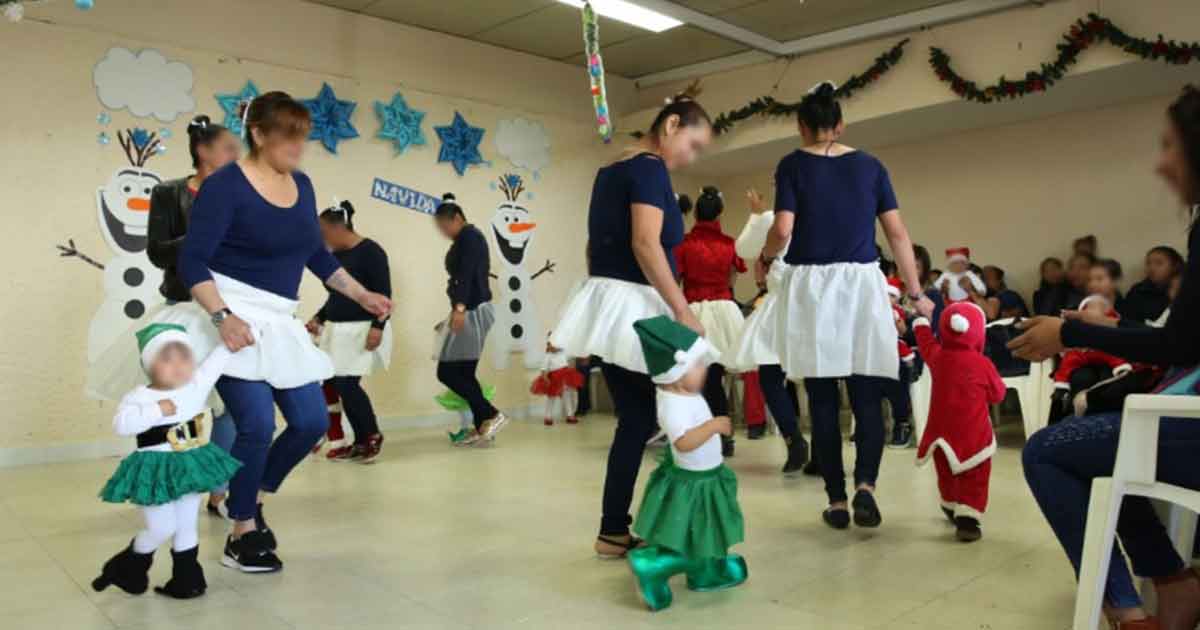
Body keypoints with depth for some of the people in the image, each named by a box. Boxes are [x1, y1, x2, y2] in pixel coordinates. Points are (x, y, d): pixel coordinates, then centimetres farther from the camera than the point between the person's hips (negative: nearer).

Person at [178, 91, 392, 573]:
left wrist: (362, 296, 16)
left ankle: (253, 501, 29)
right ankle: (241, 535, 10)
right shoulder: (226, 185, -11)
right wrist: (222, 316, -26)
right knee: (258, 425, -12)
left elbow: (317, 254, 19)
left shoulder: (301, 185, 9)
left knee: (311, 422, 3)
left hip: (279, 321, 7)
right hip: (235, 318, -7)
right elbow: (192, 261, -14)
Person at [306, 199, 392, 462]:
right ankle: (361, 442, 14)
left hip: (362, 329, -8)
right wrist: (319, 319, 13)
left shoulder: (370, 251, -11)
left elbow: (384, 294, -16)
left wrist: (377, 326, -23)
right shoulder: (336, 256, 14)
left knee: (346, 384, -12)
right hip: (336, 330, 8)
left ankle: (373, 436, 8)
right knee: (337, 385, 3)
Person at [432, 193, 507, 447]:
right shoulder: (465, 240, 20)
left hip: (471, 311, -10)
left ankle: (492, 415, -8)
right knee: (464, 373, 10)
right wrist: (458, 311, 27)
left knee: (447, 372, -9)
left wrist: (459, 308, -33)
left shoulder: (469, 236, -8)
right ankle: (481, 428, 12)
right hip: (471, 311, 10)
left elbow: (467, 274, -22)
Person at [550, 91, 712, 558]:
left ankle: (614, 532, 13)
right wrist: (683, 311, -19)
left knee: (636, 420, 10)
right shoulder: (650, 168, -10)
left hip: (607, 299, 9)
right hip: (633, 304, -9)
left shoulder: (610, 170, 18)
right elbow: (645, 244, -21)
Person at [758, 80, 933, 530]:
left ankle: (836, 501, 8)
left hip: (810, 285, -1)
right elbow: (897, 234, 6)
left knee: (823, 398, 4)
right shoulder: (870, 165, 9)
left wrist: (765, 259, 11)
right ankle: (865, 484, -14)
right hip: (862, 283, 2)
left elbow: (783, 229, -9)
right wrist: (916, 294, 12)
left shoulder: (792, 165, 1)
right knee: (867, 395, 5)